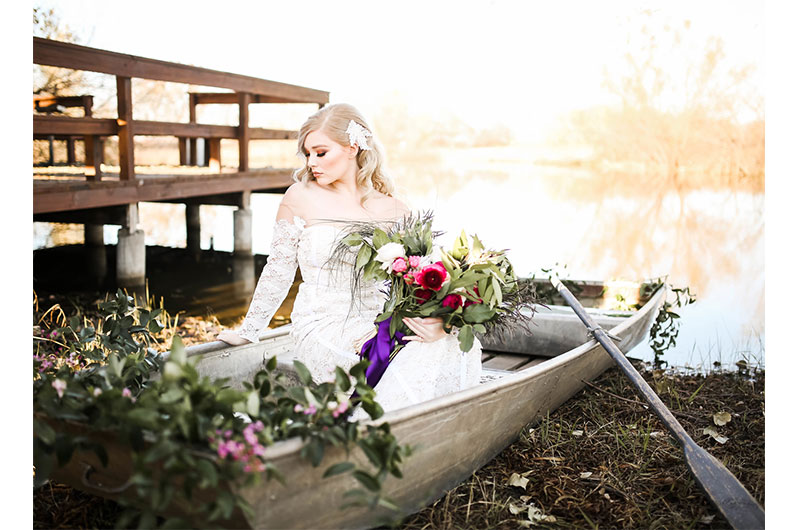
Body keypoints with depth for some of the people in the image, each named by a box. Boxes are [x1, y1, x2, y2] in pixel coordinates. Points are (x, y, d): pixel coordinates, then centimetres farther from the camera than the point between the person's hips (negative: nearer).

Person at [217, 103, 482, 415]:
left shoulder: (393, 211, 7)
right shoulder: (301, 198, 2)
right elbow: (278, 271, 9)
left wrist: (437, 319, -18)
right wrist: (248, 331, 13)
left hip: (377, 324, 3)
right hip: (322, 330, -3)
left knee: (453, 342, -24)